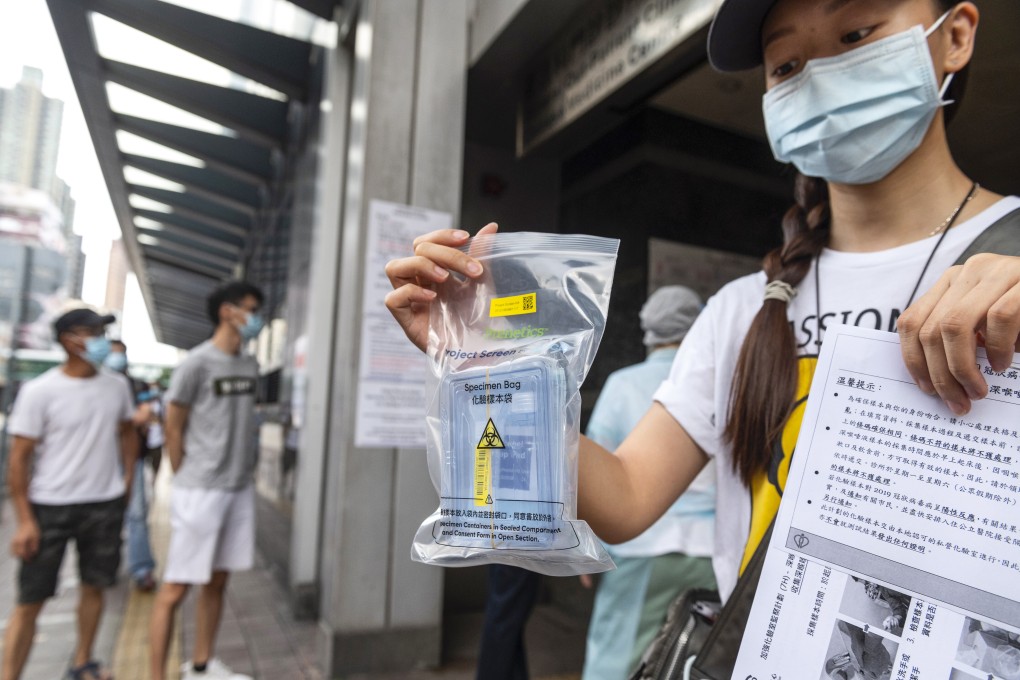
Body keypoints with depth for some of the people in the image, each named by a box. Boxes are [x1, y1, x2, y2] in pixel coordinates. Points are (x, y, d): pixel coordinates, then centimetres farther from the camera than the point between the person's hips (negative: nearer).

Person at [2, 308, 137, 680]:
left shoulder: (116, 386, 0)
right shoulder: (39, 391, -12)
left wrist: (127, 479, 8)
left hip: (105, 504, 4)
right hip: (50, 506, -4)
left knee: (94, 585, 15)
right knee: (30, 600, 2)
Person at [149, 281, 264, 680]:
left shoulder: (250, 365, 9)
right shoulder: (197, 363, -11)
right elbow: (173, 429, -6)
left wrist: (244, 472, 11)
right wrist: (188, 483, -3)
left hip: (240, 490, 7)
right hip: (200, 492, -7)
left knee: (217, 581, 16)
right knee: (175, 588, 1)